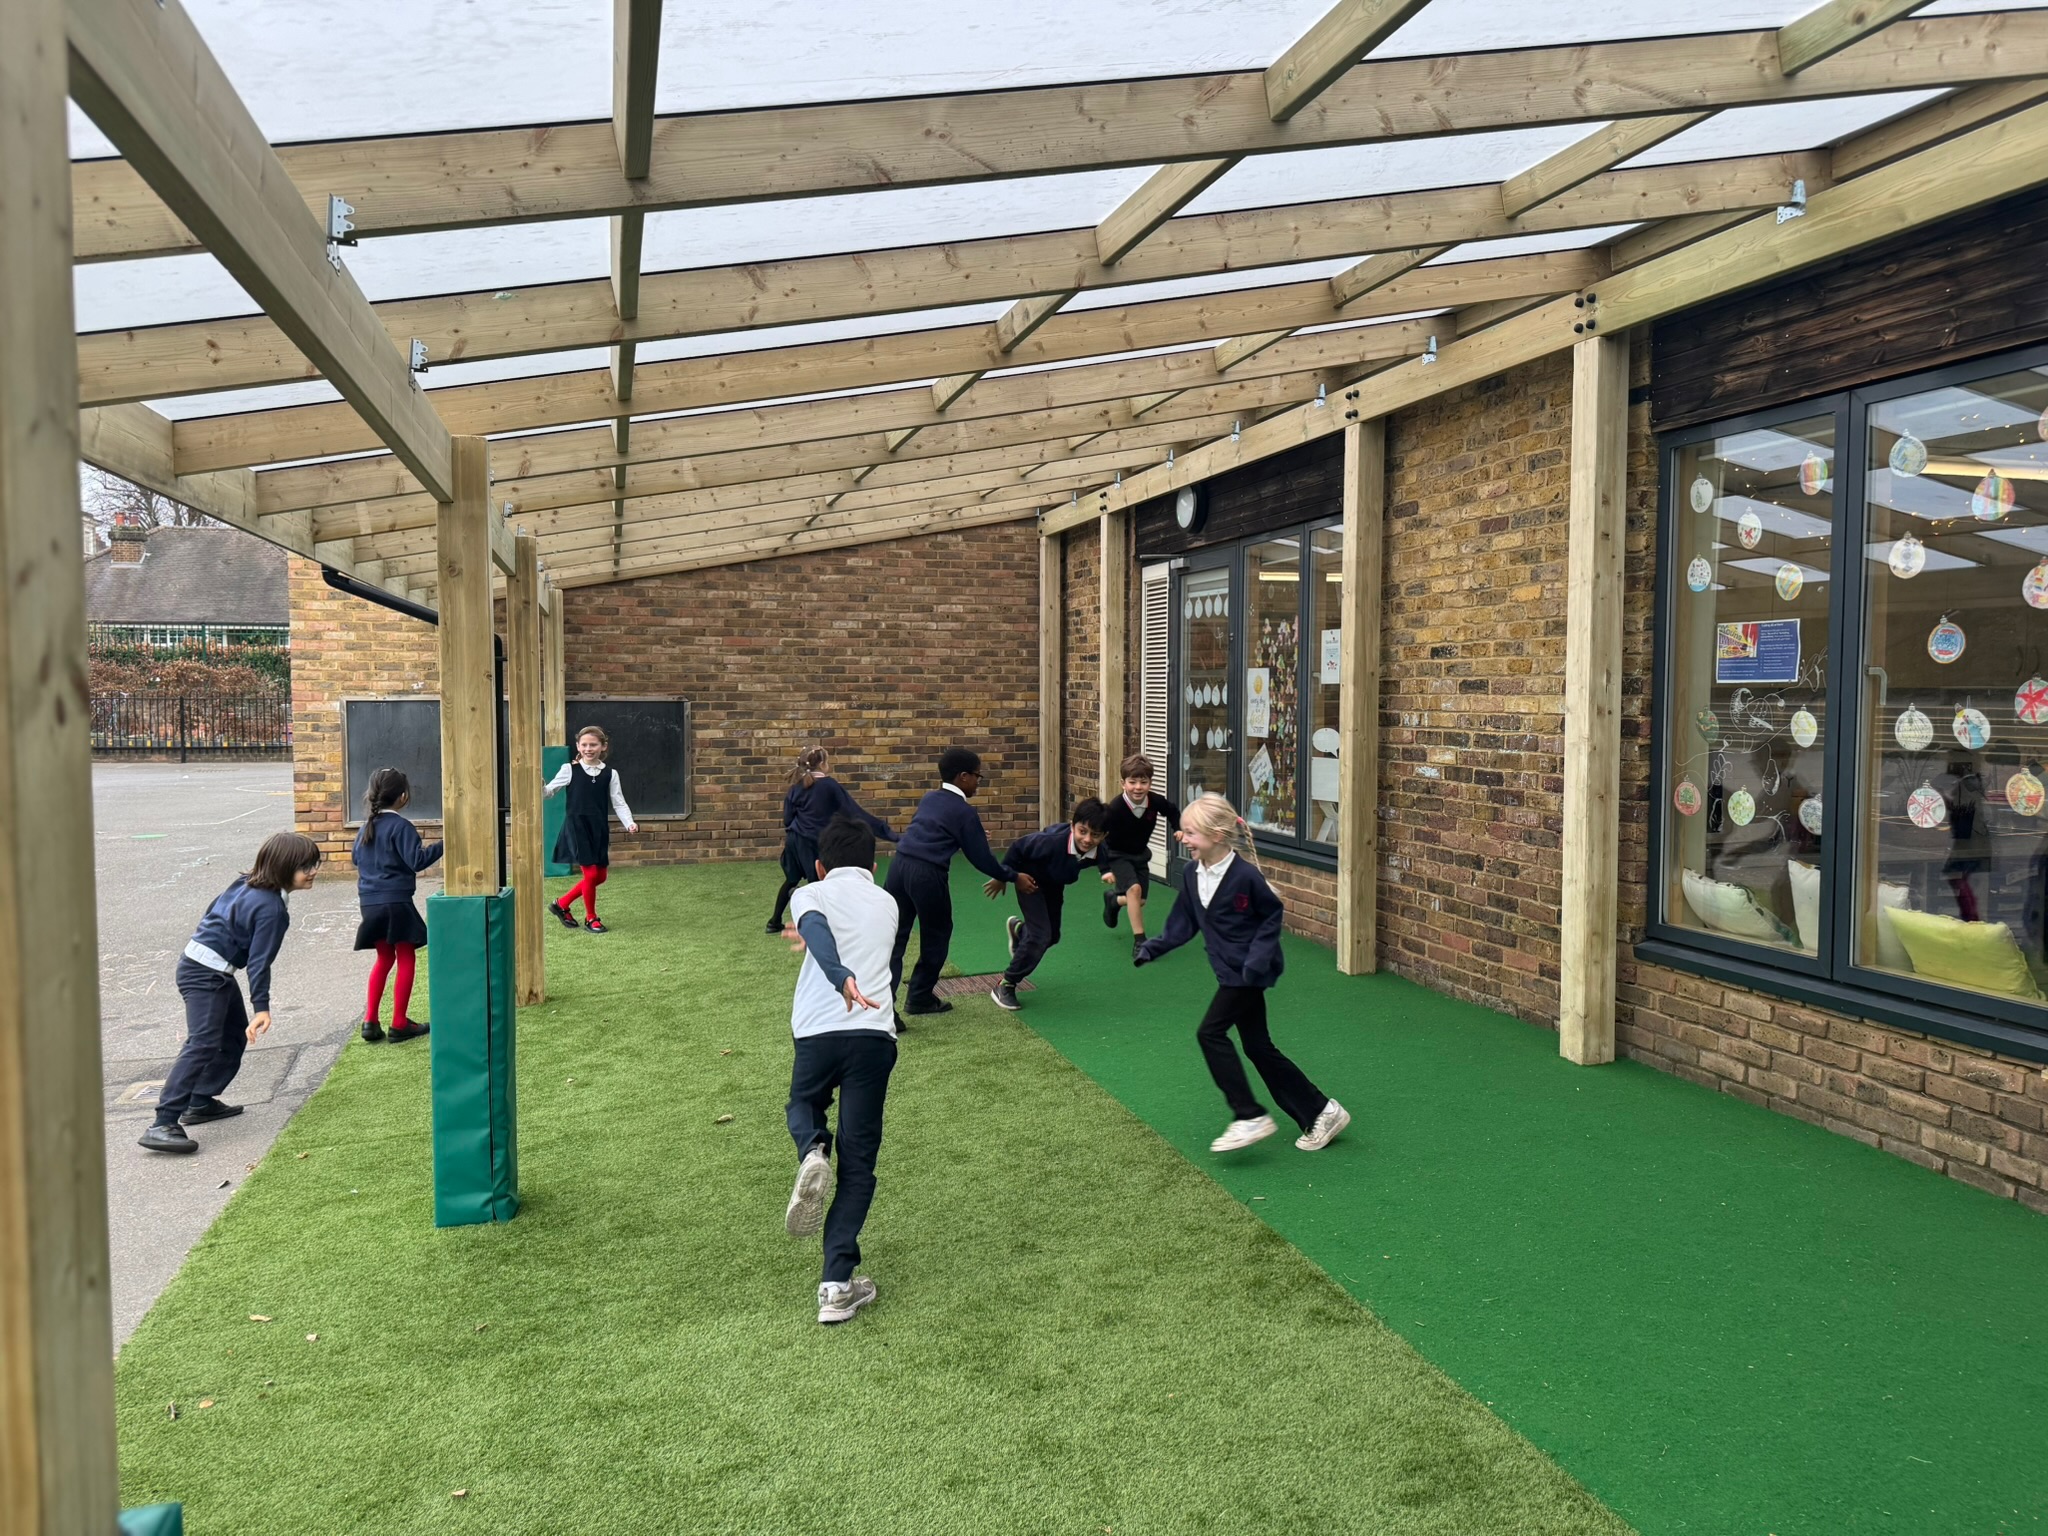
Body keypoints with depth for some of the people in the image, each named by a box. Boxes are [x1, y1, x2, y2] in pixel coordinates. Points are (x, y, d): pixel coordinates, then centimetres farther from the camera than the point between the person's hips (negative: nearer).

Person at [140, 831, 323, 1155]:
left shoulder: (246, 883, 8)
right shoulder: (271, 907, -19)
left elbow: (215, 911, 21)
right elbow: (259, 960, -21)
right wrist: (261, 1006, -21)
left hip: (206, 968, 11)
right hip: (205, 975, -11)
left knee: (235, 1035, 19)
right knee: (203, 1045, -20)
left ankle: (201, 1102, 23)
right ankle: (163, 1125, -27)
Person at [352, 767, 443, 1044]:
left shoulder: (368, 825, 9)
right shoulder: (401, 826, -13)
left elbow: (355, 856, 20)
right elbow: (417, 860, -20)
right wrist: (442, 845, -21)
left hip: (370, 903, 7)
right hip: (396, 902, -7)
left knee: (384, 958, 20)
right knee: (406, 959, 4)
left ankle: (370, 1021, 16)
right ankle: (399, 1024, 6)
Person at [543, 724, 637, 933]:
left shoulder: (610, 773, 3)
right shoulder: (570, 770, -3)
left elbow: (619, 803, 3)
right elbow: (548, 791, -2)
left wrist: (629, 823, -11)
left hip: (599, 829, 4)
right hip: (577, 826, -4)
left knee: (599, 876, 9)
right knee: (590, 873, -7)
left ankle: (562, 904, 27)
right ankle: (591, 918, 13)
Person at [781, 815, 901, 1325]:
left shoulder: (811, 895, 11)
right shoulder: (887, 904, 22)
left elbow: (815, 930, -13)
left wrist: (840, 975, -29)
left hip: (818, 1031, -1)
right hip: (875, 1035, 2)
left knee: (804, 1105, 30)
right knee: (858, 1163, 9)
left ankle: (813, 1152, -3)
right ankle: (837, 1285, 2)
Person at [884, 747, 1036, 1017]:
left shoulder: (929, 799, 20)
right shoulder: (964, 812, -1)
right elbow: (981, 859, 1)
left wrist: (971, 838, 44)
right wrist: (1013, 877, 13)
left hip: (900, 865, 6)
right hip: (927, 874, -6)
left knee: (893, 937, 7)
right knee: (936, 935, 14)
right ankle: (920, 998, 24)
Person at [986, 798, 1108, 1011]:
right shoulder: (1053, 841, -44)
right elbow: (1018, 846, -25)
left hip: (1054, 885, 6)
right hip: (1030, 880, -6)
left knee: (1052, 936, 17)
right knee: (1041, 935, -16)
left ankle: (1018, 928, 53)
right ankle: (1005, 986, 3)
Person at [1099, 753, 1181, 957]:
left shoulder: (1156, 802, -21)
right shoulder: (1115, 808, -33)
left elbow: (1173, 811, 4)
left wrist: (1178, 829, -12)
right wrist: (1105, 869, -31)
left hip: (1140, 854, 5)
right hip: (1118, 856, -5)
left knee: (1140, 901, 9)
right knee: (1134, 888, -26)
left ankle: (1113, 899, 44)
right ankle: (1139, 939, -15)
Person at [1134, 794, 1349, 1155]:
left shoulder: (1245, 875, -22)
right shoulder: (1191, 874, 0)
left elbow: (1273, 915, -11)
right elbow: (1183, 924, 9)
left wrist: (1257, 958, -19)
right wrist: (1153, 948, -1)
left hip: (1248, 973, -8)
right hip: (1231, 973, 8)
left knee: (1211, 1033, -11)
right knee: (1257, 1047, 12)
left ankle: (1251, 1117, -3)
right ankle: (1321, 1112, 22)